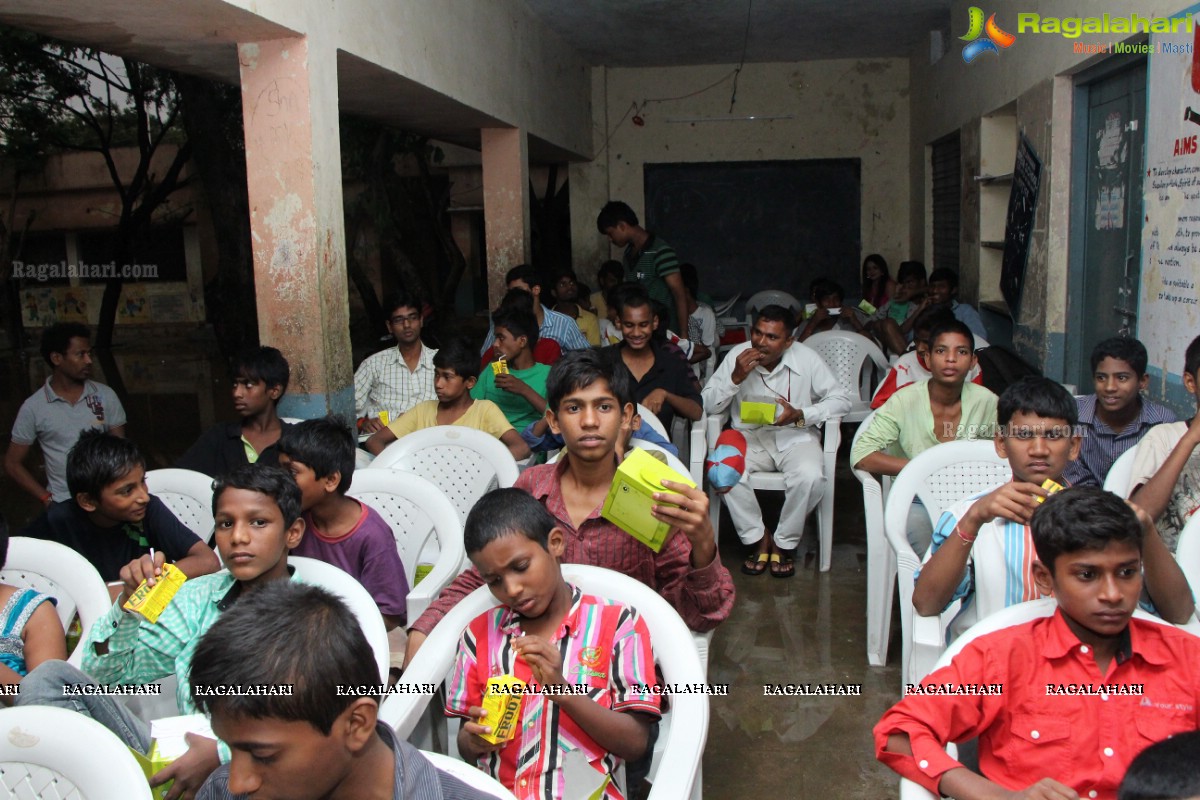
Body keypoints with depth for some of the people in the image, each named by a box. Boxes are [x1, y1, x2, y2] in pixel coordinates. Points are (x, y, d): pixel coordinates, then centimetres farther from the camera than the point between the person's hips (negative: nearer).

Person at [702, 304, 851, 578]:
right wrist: (736, 378, -21)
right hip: (749, 435, 1)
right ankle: (758, 539, -7)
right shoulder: (737, 355, -5)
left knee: (810, 477, -32)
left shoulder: (806, 359, -7)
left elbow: (841, 400, -4)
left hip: (795, 435, -1)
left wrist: (801, 415, -19)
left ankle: (784, 543, -5)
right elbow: (708, 405, -5)